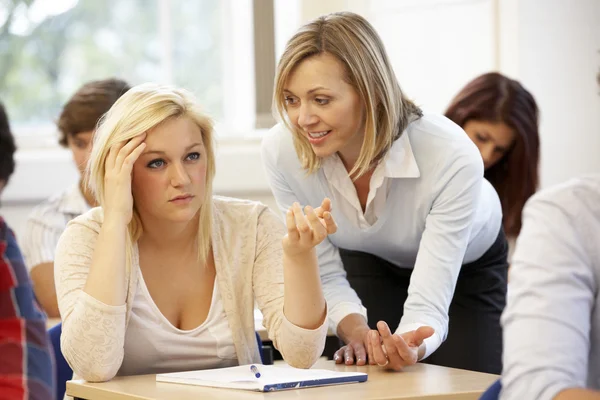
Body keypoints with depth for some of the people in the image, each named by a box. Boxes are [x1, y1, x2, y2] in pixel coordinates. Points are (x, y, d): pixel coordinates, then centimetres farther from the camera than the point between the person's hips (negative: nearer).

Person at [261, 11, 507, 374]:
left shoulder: (452, 157, -42)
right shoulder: (281, 151, -32)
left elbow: (428, 305, -41)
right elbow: (326, 276, -21)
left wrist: (411, 346, -64)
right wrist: (357, 332, -41)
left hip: (468, 264, -2)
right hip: (368, 260, 2)